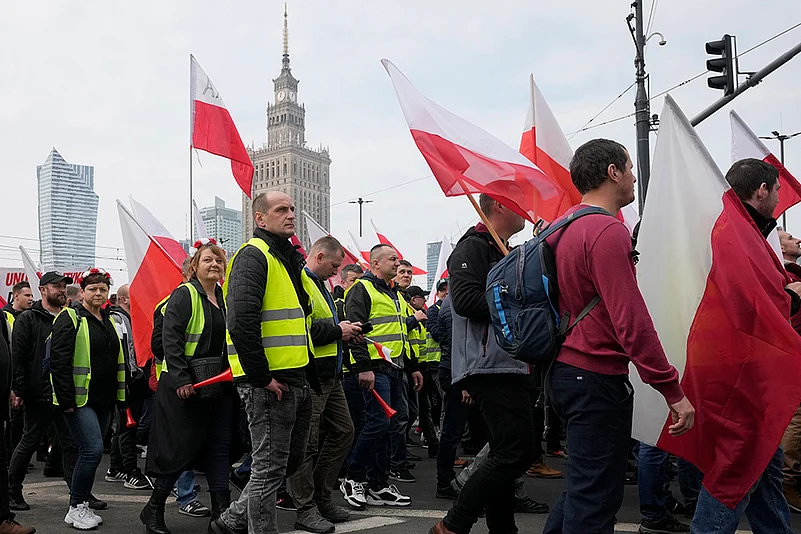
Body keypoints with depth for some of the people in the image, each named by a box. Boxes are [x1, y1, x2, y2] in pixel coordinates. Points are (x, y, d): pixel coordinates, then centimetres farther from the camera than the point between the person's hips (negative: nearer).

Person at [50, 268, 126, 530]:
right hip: (79, 400, -7)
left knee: (90, 453, 10)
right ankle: (76, 508, -2)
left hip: (104, 400, 8)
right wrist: (66, 399, -19)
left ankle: (82, 504, 20)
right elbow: (59, 360, -13)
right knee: (93, 450, -15)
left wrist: (120, 398, 19)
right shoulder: (70, 318, -6)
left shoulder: (108, 321, 16)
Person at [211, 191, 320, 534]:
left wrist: (310, 374, 18)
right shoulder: (253, 256, -12)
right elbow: (241, 323, -23)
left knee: (292, 460, 18)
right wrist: (261, 377, -21)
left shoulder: (291, 260, 18)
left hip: (298, 380, 10)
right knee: (270, 467, -1)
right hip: (269, 382, -10)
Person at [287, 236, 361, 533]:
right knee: (306, 443, -3)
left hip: (329, 374, 11)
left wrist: (345, 331, 10)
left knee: (343, 432, 15)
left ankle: (321, 498, 25)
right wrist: (337, 331, -14)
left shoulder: (318, 284, 20)